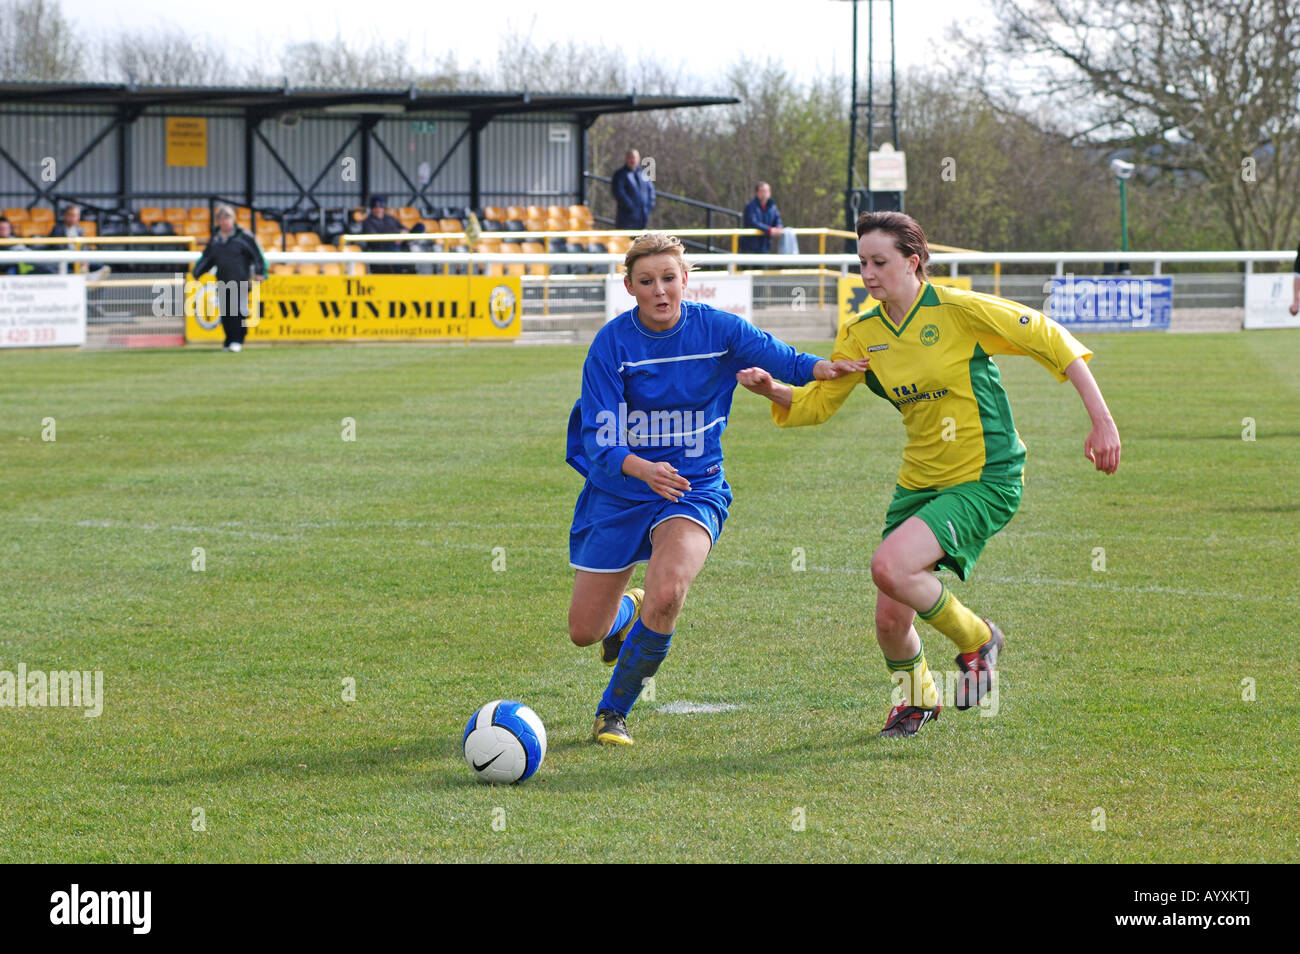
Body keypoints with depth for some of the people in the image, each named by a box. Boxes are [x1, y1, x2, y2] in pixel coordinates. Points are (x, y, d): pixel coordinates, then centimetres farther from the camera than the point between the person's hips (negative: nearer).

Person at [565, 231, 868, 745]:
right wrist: (643, 469, -39)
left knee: (667, 593, -30)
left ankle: (614, 710, -8)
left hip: (694, 487, 0)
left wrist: (821, 368, -27)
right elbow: (600, 440, -19)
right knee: (585, 632, 4)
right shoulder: (612, 344, -14)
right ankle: (626, 612, 45)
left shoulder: (717, 328, -10)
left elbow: (775, 354, -4)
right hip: (618, 491, 0)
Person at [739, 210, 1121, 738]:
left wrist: (1101, 419, -11)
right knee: (890, 622, 2)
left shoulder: (957, 310, -15)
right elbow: (816, 402, 9)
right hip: (918, 483, 6)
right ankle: (918, 697, 37)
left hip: (985, 480, -6)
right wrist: (772, 389, -12)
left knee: (889, 566, -26)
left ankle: (976, 639, 0)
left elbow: (1048, 338, -9)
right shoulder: (862, 334, 2)